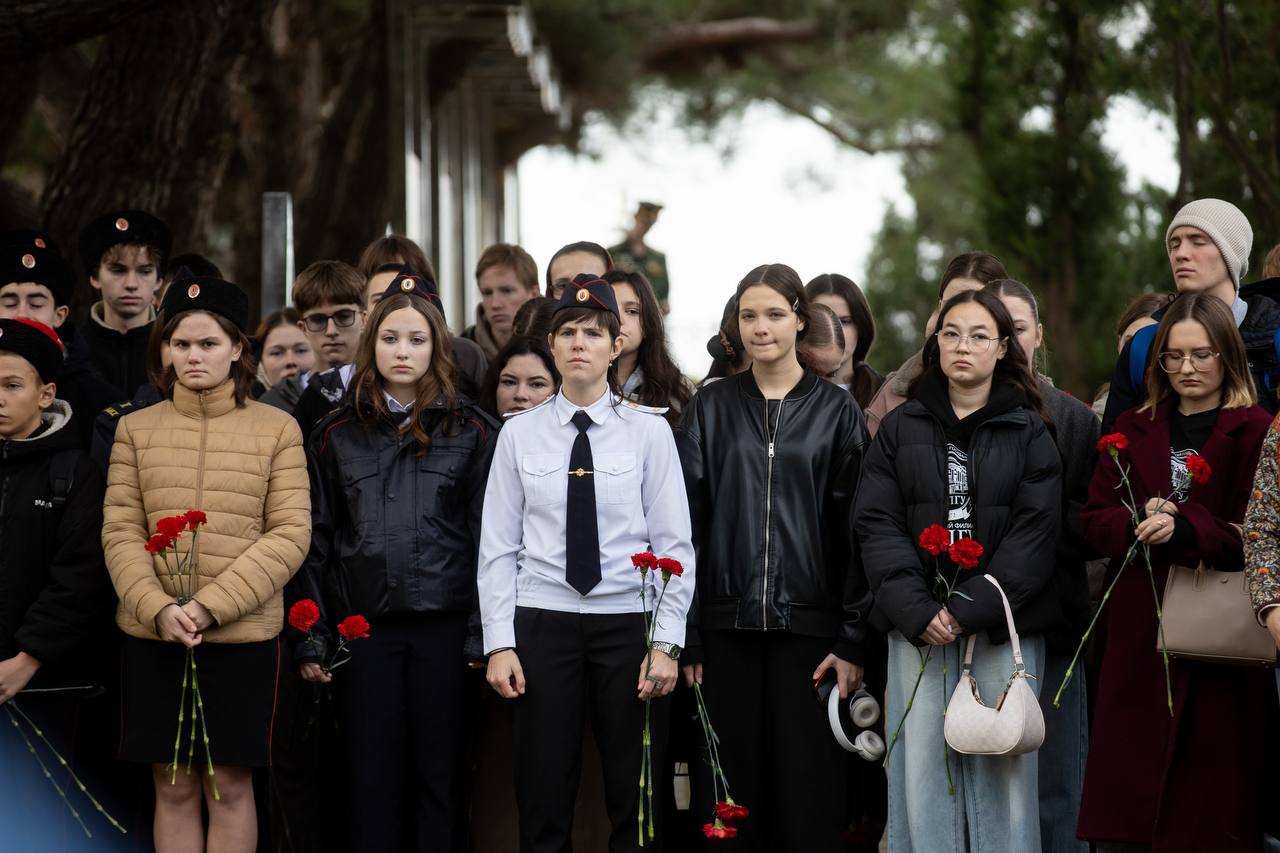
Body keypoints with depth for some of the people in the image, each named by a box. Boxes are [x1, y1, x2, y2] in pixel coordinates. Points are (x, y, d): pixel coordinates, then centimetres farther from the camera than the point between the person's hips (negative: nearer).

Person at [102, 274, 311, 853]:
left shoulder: (277, 430, 1)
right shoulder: (136, 429, 7)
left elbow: (290, 535, -5)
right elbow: (120, 531, 2)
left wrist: (210, 607, -15)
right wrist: (159, 608, -15)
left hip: (244, 634, -2)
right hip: (152, 636, 2)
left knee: (230, 787, 4)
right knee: (173, 788, 6)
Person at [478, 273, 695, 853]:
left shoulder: (649, 431, 1)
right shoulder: (520, 434, 4)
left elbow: (674, 544, -1)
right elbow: (498, 547, 3)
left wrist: (666, 643, -8)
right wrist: (499, 642, -4)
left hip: (628, 625, 0)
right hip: (543, 624, 1)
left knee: (635, 803, 5)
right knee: (542, 805, 3)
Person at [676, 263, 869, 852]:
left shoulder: (836, 412, 6)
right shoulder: (711, 408, 9)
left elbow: (854, 530, 2)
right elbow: (686, 522, 5)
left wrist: (854, 639, -5)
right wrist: (686, 636, -2)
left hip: (807, 625, -1)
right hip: (728, 626, 1)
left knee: (809, 800, -3)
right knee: (730, 791, 2)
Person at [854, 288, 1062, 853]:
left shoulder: (1029, 433, 6)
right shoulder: (900, 429, 10)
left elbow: (1035, 531, -3)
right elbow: (876, 524, 2)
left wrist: (971, 608, -13)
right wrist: (916, 610, -12)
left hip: (1003, 624, -1)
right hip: (919, 628, 1)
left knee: (1000, 768, -1)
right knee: (923, 764, -1)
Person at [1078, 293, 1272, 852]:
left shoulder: (1255, 433, -1)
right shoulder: (1133, 430, 15)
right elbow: (1095, 520, 9)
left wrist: (1184, 529, -22)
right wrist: (1140, 522, -11)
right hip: (1138, 633, 4)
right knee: (1121, 801, 3)